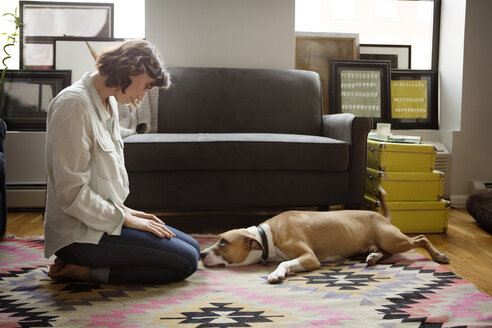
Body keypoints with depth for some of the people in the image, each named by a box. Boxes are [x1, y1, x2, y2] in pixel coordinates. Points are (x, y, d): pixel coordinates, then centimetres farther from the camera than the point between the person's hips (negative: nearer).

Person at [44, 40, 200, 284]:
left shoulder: (109, 103, 12)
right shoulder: (74, 104, -18)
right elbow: (71, 193, -21)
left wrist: (124, 210, 8)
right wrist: (124, 218, -13)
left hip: (104, 217, 10)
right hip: (79, 234, -10)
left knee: (192, 247, 8)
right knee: (186, 261, -13)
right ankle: (84, 271, -7)